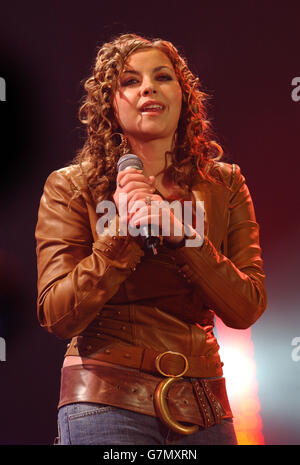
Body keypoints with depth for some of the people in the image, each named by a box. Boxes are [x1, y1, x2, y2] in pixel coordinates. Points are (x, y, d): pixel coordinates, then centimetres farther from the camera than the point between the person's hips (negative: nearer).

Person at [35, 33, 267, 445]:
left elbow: (246, 309, -5)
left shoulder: (224, 184, 3)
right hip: (107, 400, -2)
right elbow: (57, 317, -9)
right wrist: (122, 231, -19)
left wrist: (179, 232, -18)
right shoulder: (70, 187, -3)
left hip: (203, 402, 3)